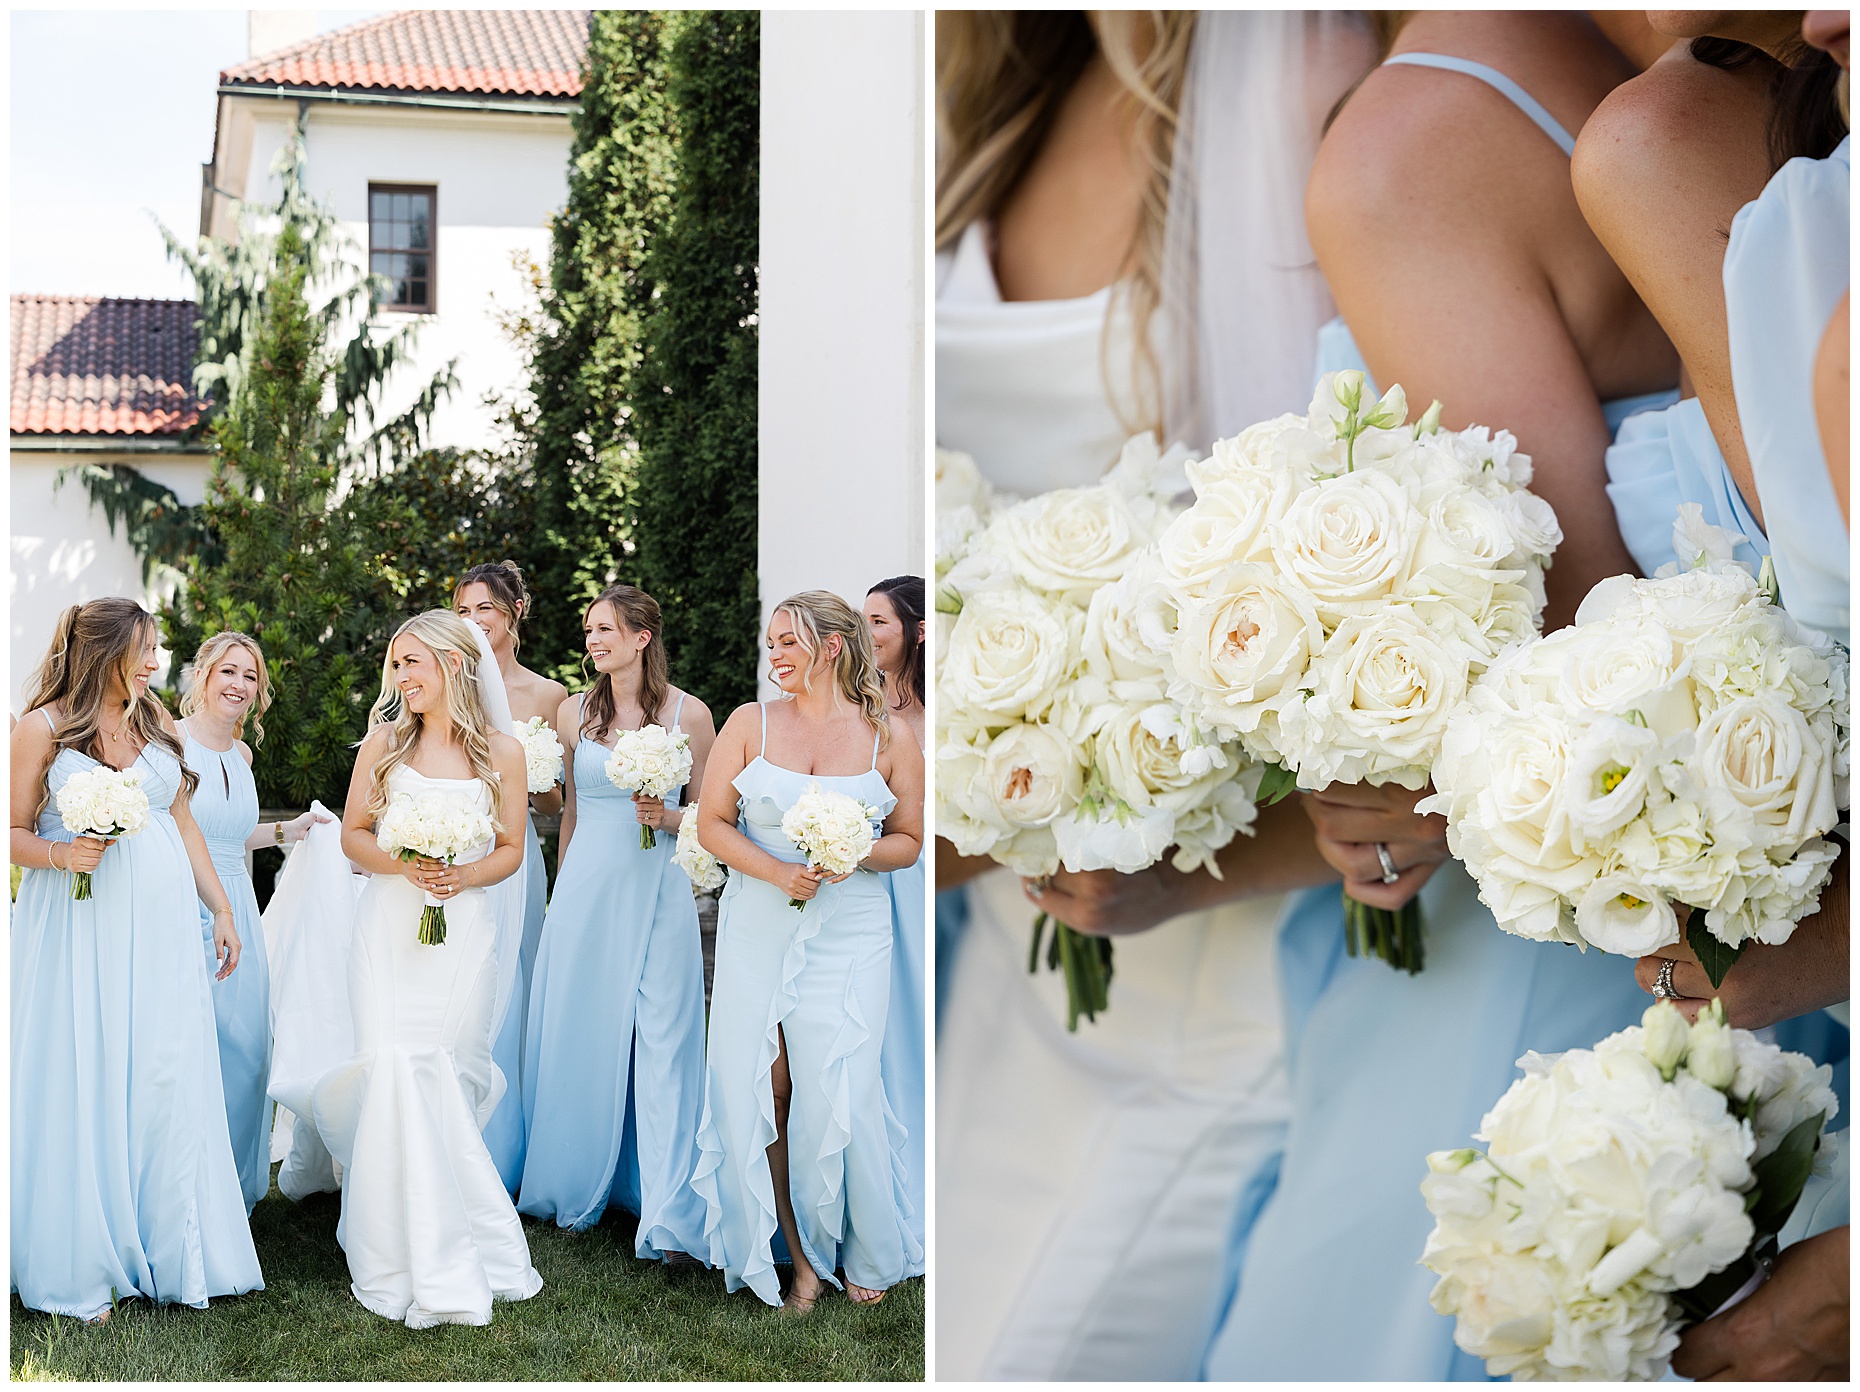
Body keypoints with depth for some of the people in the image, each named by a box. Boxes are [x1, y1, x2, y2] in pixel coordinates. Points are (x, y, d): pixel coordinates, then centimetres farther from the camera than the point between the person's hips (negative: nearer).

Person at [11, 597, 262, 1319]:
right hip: (80, 927, -5)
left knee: (167, 1081, 5)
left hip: (162, 920, 5)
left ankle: (169, 1255, 15)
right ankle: (84, 1268, 10)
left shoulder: (157, 724, 12)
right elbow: (16, 833, -2)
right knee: (85, 1086, 0)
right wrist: (63, 854, -21)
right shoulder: (44, 727, -3)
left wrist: (220, 908, 14)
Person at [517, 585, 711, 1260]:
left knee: (661, 1048, -4)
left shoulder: (689, 714, -1)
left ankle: (667, 1218, -3)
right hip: (586, 891, 3)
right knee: (580, 1039, 7)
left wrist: (665, 816, -14)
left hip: (659, 891, -3)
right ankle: (577, 1187, 24)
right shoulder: (574, 712, 7)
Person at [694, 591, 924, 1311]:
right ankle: (802, 1256, 14)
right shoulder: (750, 723, 4)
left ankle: (867, 1254, 17)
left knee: (837, 1094, -5)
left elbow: (909, 841, 7)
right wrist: (777, 872, -12)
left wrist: (858, 854, -13)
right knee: (764, 1089, 1)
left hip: (849, 934, -2)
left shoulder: (891, 737, 2)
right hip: (757, 928, 2)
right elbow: (712, 823, 3)